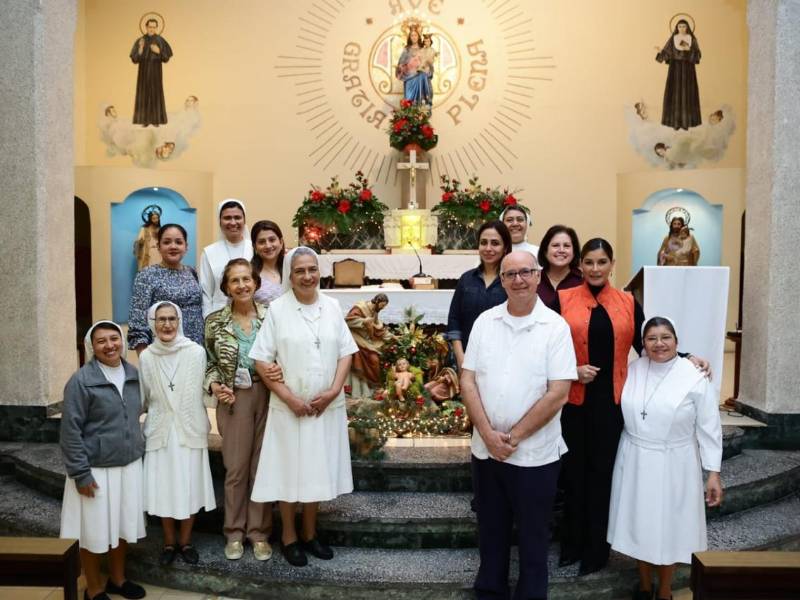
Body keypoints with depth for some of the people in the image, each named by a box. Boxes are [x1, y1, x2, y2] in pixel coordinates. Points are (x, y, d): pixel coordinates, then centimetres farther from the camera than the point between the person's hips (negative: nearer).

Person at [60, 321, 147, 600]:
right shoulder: (81, 380, -15)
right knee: (95, 530, 7)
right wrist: (80, 473, -16)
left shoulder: (133, 374, 2)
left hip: (129, 465, 5)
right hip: (96, 468, -5)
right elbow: (70, 430, -14)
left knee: (123, 525, 17)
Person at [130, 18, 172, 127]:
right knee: (144, 95, -1)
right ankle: (145, 120, 3)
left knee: (156, 95, -2)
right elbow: (135, 59, -6)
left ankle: (156, 120, 3)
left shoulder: (161, 41, -2)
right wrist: (141, 48, -22)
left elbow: (166, 58, -1)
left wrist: (159, 51, -20)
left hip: (156, 72, 0)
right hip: (144, 72, 1)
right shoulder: (139, 41, -1)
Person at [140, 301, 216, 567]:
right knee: (163, 488, 8)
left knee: (189, 487, 8)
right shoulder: (146, 357, -1)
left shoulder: (196, 352, -8)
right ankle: (169, 542, 27)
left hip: (190, 430, -1)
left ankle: (185, 541, 26)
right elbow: (143, 399, 9)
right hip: (160, 431, 1)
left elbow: (206, 391, 1)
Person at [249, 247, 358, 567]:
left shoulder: (332, 306, 1)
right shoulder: (277, 309, -7)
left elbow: (346, 352, 4)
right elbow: (261, 361, -7)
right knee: (289, 470, 8)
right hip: (289, 406, -3)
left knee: (317, 469, 13)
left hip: (327, 405, 3)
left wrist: (333, 391, -8)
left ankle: (310, 533, 31)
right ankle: (289, 535, 26)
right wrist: (289, 397, -12)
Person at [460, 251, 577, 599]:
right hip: (485, 449, 3)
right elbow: (468, 380, 0)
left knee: (533, 538, 13)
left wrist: (513, 436, -13)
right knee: (490, 531, 18)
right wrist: (488, 434, -10)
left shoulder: (556, 327, -9)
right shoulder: (485, 321, 1)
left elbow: (558, 393, -13)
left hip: (535, 453, -3)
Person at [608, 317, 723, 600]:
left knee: (668, 527, 11)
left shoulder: (694, 377, -12)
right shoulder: (632, 370, -3)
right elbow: (620, 410, 10)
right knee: (639, 523, 14)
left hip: (673, 465, -3)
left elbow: (709, 428, -8)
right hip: (634, 462, 3)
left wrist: (713, 472, -9)